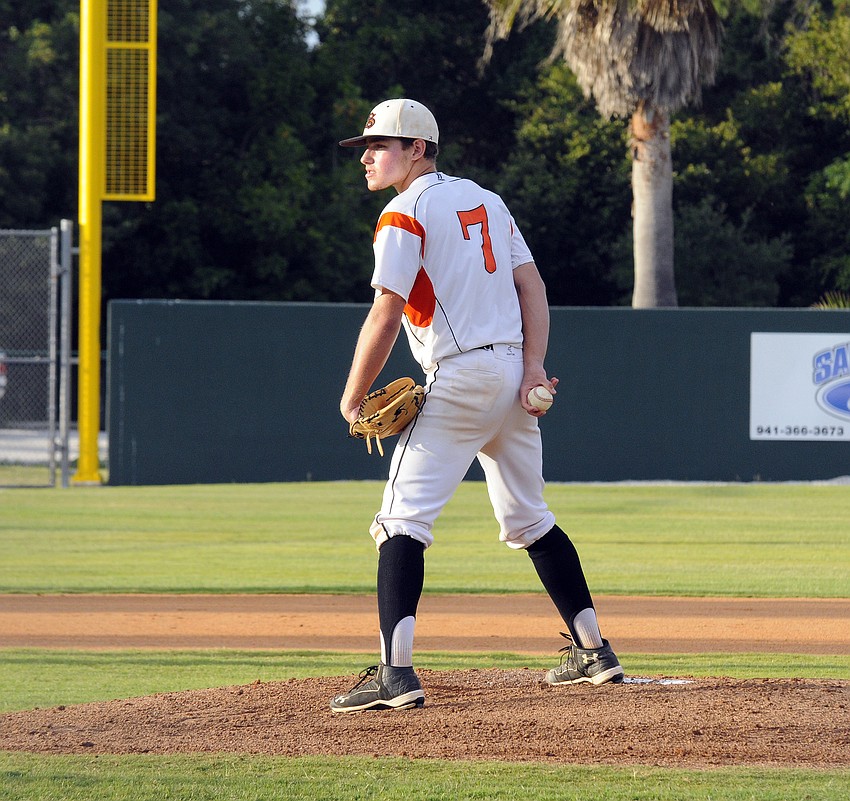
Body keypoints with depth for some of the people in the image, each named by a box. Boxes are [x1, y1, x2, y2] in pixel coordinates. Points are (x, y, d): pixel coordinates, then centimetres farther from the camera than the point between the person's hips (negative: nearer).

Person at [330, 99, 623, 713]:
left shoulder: (405, 213, -6)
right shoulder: (486, 201, 17)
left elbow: (386, 317, -13)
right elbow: (532, 288, 9)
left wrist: (353, 398, -4)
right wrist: (533, 369, 0)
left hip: (460, 379, -8)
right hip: (515, 374, 8)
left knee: (403, 519, -11)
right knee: (529, 519, 21)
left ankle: (396, 672, -24)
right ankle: (594, 652, 24)